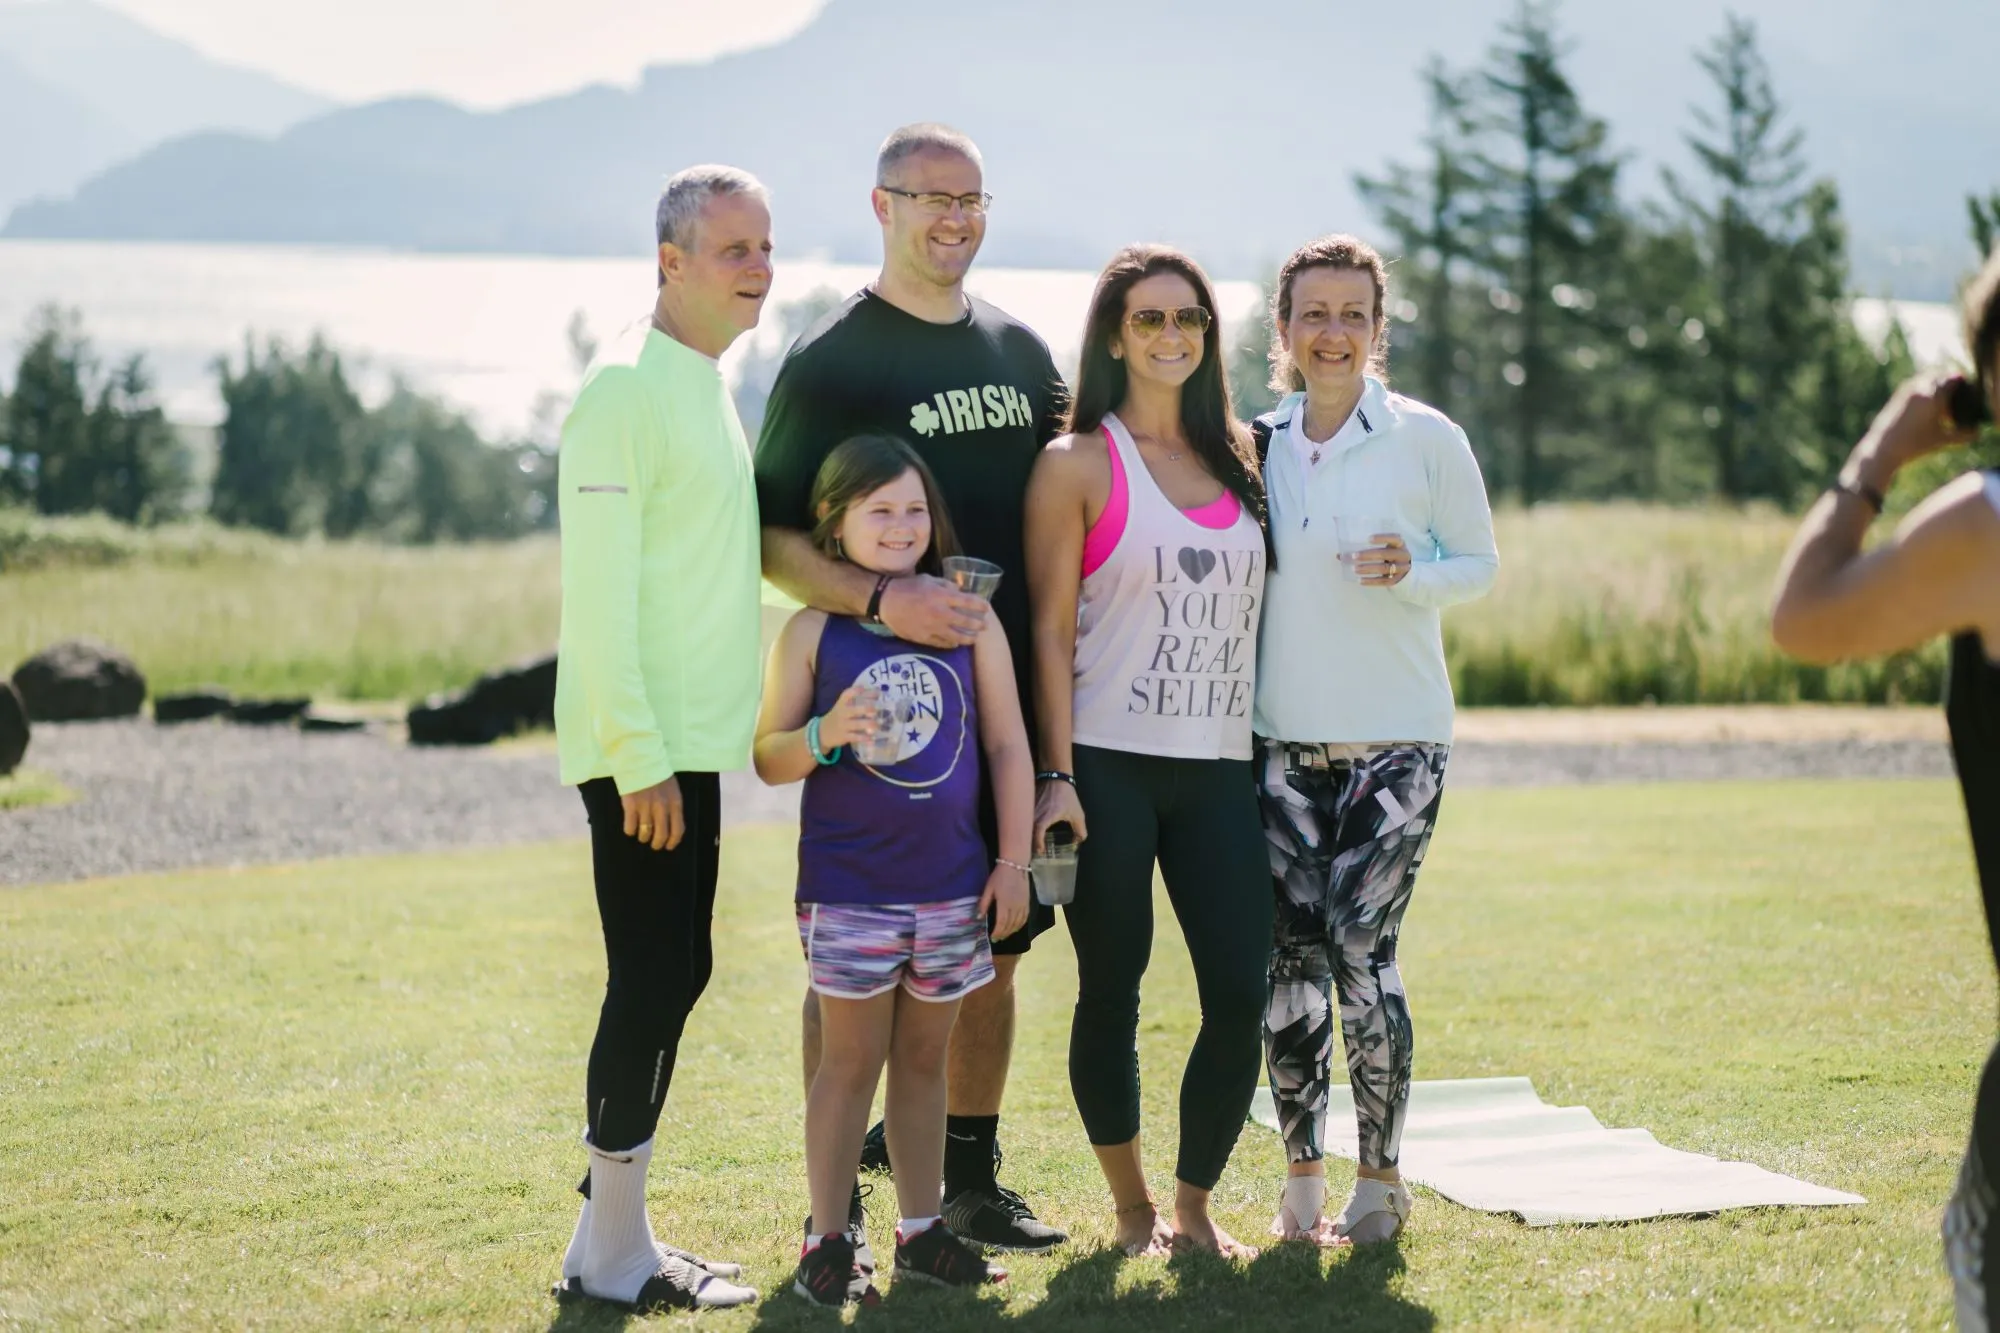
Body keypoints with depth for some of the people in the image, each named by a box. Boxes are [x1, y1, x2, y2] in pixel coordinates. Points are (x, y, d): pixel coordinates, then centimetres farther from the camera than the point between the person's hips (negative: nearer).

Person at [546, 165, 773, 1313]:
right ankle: (613, 1254, 3)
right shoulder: (626, 388, -14)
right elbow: (598, 586, -19)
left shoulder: (714, 385, 15)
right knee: (653, 982, -6)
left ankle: (617, 1231, 21)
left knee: (674, 979, 12)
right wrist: (640, 756, -22)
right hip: (644, 749, -9)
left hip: (695, 740, 9)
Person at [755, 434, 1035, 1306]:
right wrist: (825, 736, -22)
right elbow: (767, 757, -2)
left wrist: (1013, 863, 1)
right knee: (851, 1059, 3)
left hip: (950, 888, 3)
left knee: (924, 1055, 13)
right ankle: (826, 1244, 11)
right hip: (848, 891, -2)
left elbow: (1008, 744, 5)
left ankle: (922, 1232, 23)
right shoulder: (814, 631, -3)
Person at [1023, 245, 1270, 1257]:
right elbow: (1051, 630, -4)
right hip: (1110, 766, -4)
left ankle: (1194, 1205, 13)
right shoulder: (1078, 466, 0)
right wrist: (1056, 777, -11)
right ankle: (1131, 1207, 19)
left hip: (1218, 767, 4)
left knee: (1241, 993, -4)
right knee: (1112, 992, 2)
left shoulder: (1237, 459, 14)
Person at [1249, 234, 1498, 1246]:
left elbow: (1480, 563, 4)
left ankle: (1381, 1177, 6)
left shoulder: (1426, 438, -2)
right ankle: (1302, 1175, 12)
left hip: (1395, 736, -3)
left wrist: (1410, 575, -15)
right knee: (1291, 954, 1)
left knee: (1360, 945, -8)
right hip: (1283, 738, 3)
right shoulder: (1257, 444, 8)